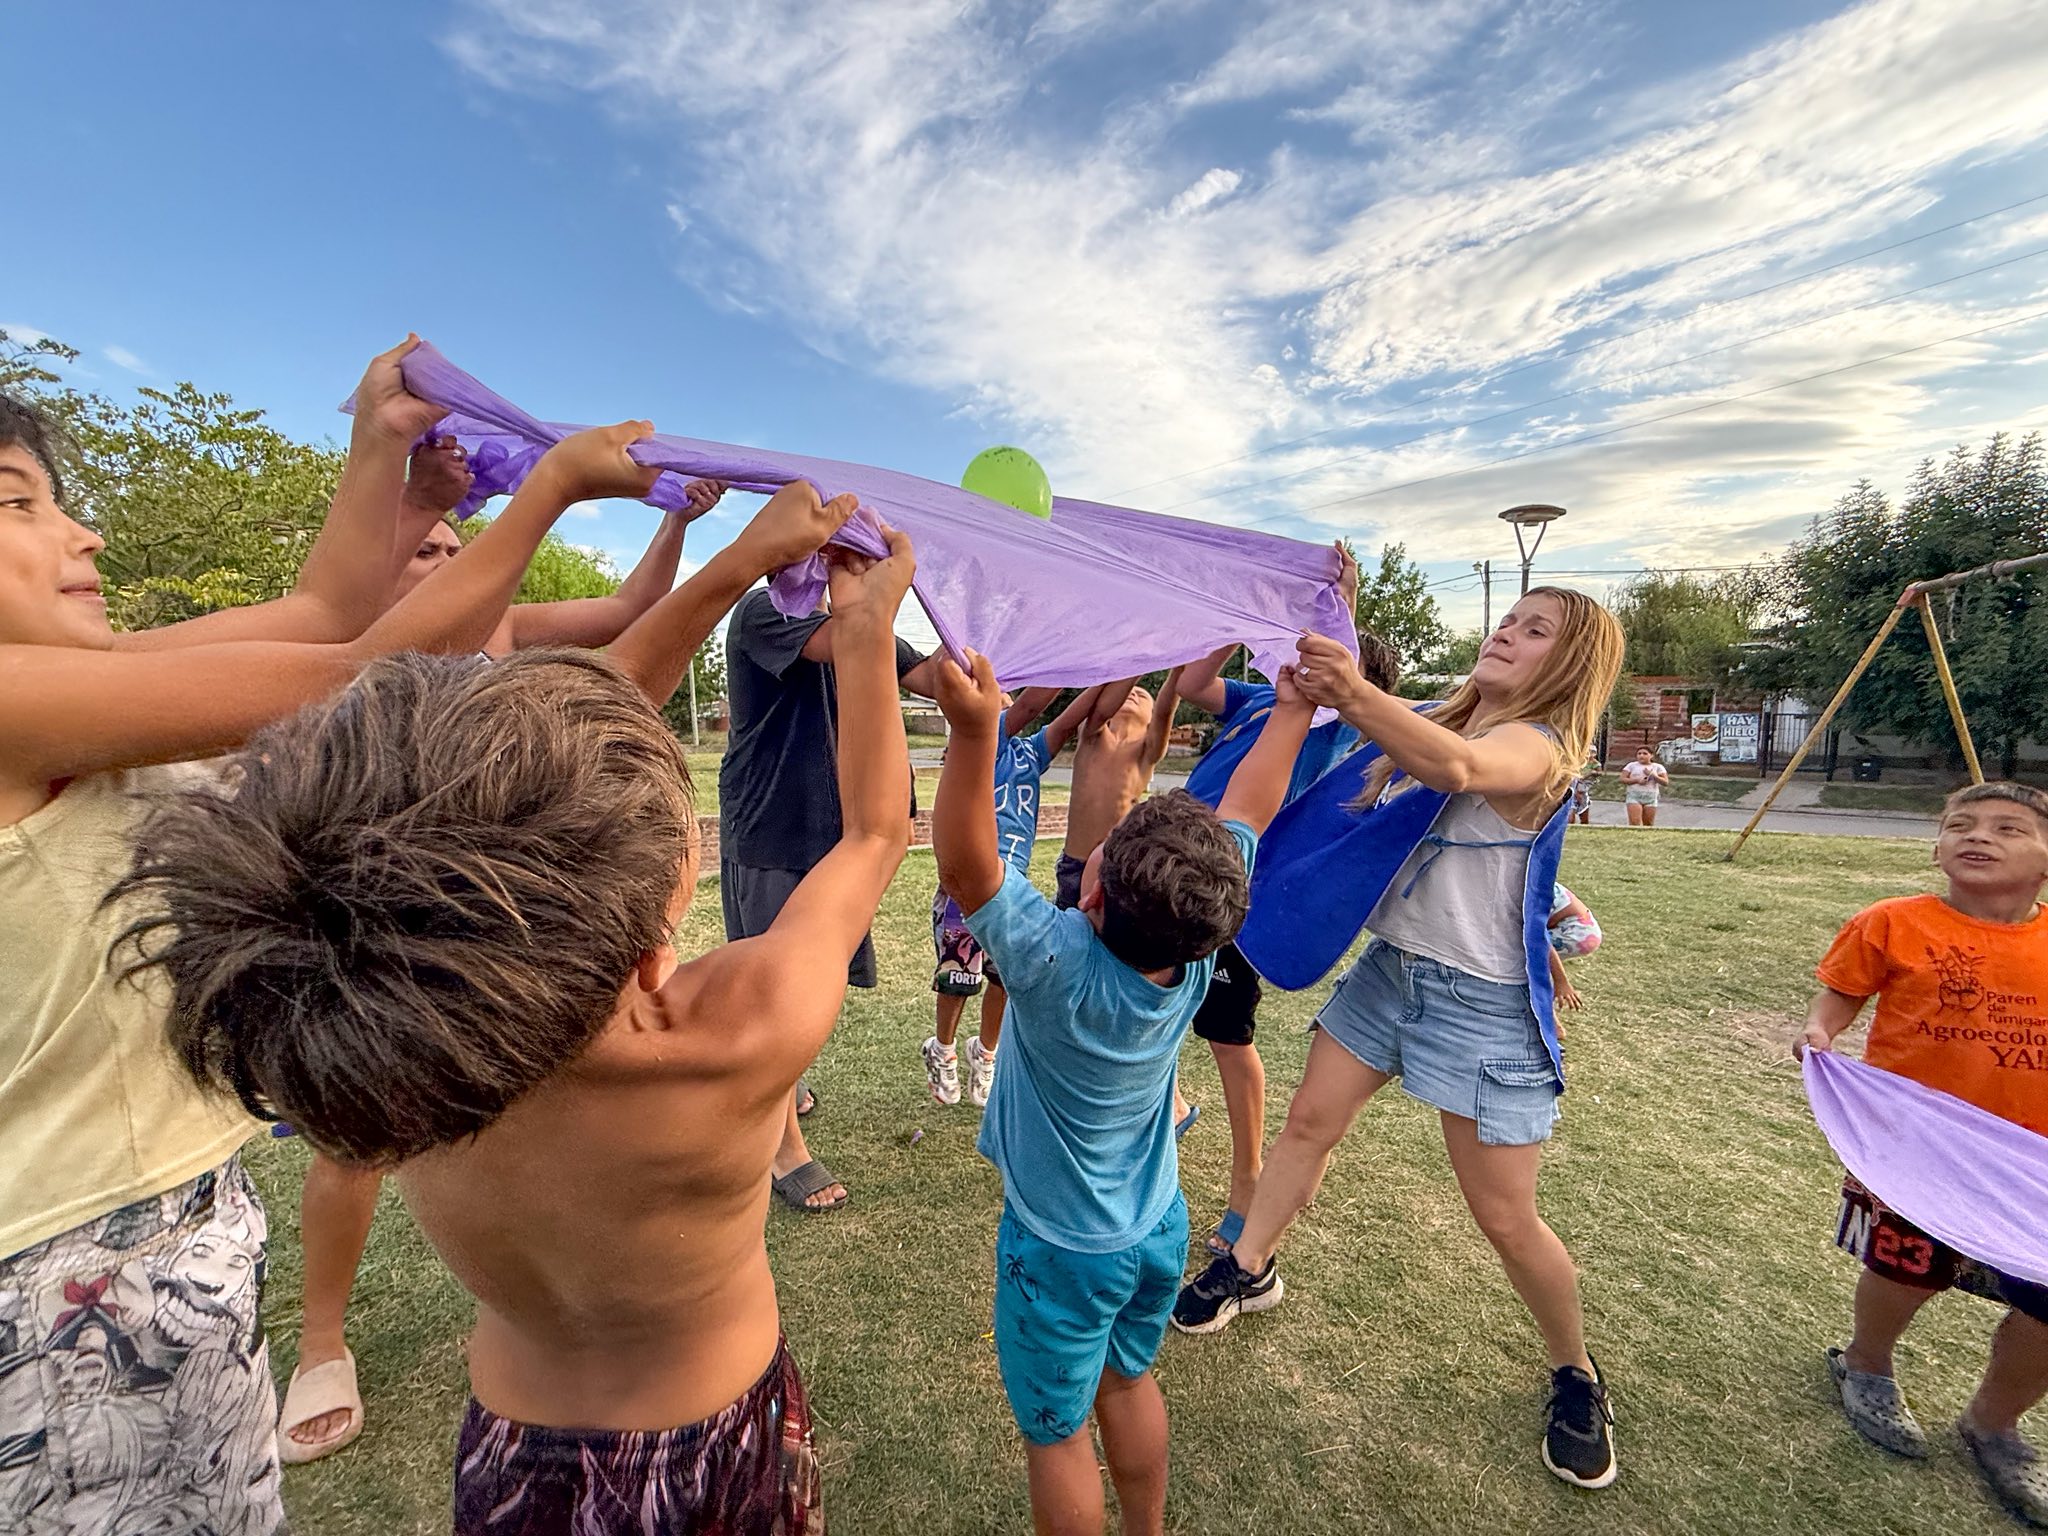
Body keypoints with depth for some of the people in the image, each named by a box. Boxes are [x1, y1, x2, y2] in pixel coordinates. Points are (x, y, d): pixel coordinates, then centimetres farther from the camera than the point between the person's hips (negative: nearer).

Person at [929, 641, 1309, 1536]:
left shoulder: (1058, 965, -36)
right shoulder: (1198, 948, -21)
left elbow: (963, 865, -40)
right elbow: (1246, 812, -11)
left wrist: (974, 730, -54)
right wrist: (1294, 703, 0)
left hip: (1063, 1250, -6)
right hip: (1158, 1228, 6)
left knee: (1054, 1434, 20)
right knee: (1129, 1382, 31)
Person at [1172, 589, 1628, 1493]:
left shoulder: (1539, 746, -16)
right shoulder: (1430, 726, 6)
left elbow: (1460, 767, -40)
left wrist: (1357, 695, -55)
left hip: (1483, 1004, -6)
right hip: (1387, 968, 6)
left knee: (1506, 1219, 5)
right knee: (1308, 1123, 14)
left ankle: (1575, 1376, 34)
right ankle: (1249, 1270, 35)